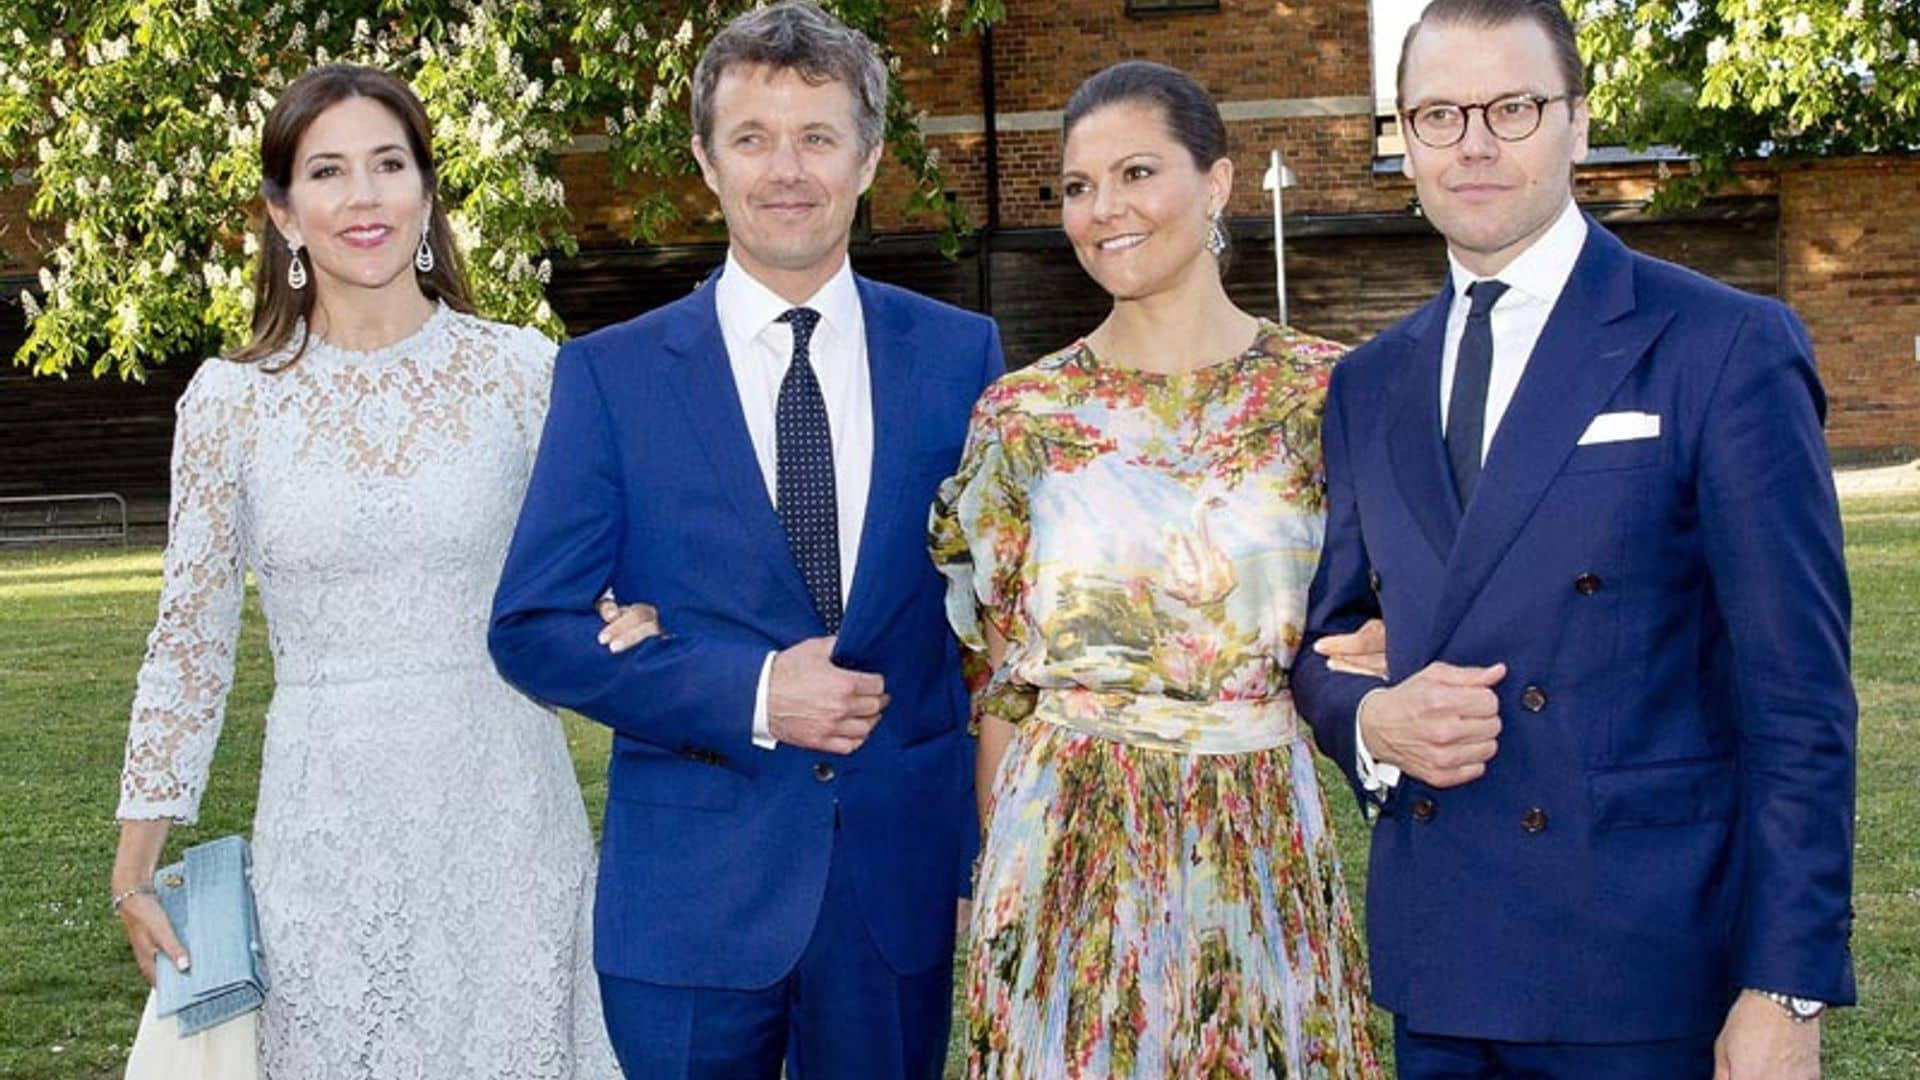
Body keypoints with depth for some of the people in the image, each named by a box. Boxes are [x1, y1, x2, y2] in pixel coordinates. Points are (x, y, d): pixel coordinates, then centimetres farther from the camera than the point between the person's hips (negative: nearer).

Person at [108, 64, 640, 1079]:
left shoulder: (525, 371, -1)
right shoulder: (230, 398, 0)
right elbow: (188, 642, 5)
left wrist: (633, 630, -16)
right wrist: (133, 874, 6)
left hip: (505, 816, 0)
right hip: (328, 834, 0)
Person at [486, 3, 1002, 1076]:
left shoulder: (960, 354, 3)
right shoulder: (612, 373, -2)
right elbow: (535, 628, -4)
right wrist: (750, 694, -15)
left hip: (906, 875, 2)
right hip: (692, 894, -1)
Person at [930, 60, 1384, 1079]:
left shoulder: (1321, 390, -1)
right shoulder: (1024, 411, 1)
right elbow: (1002, 677, 6)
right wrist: (1000, 873, 4)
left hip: (1264, 845, 0)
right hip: (1071, 845, 0)